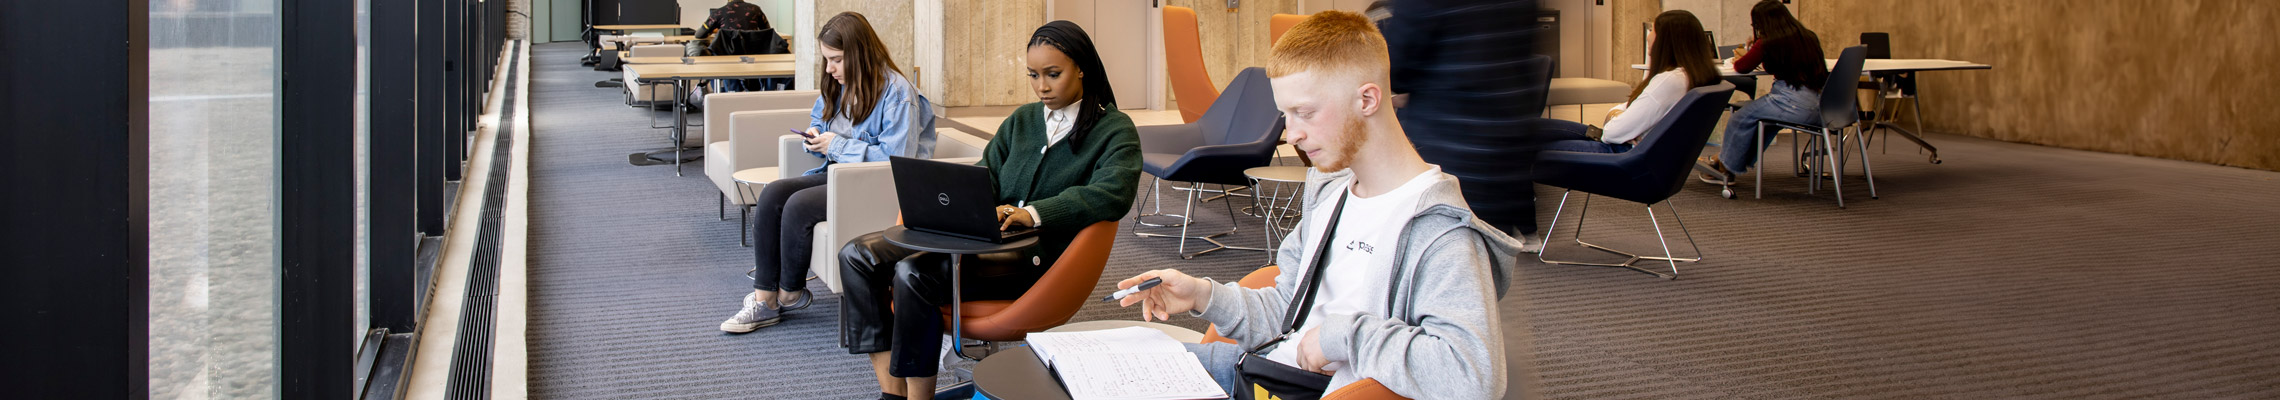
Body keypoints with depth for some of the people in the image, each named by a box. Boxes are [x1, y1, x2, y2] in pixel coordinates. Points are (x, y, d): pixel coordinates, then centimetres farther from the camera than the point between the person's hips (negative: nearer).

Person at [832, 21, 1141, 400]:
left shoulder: (1115, 130, -2)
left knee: (913, 274, -30)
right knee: (858, 255, -9)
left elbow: (1112, 194, -20)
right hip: (986, 238, 7)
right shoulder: (1021, 121, 19)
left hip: (1038, 258, -7)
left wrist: (1034, 212, -32)